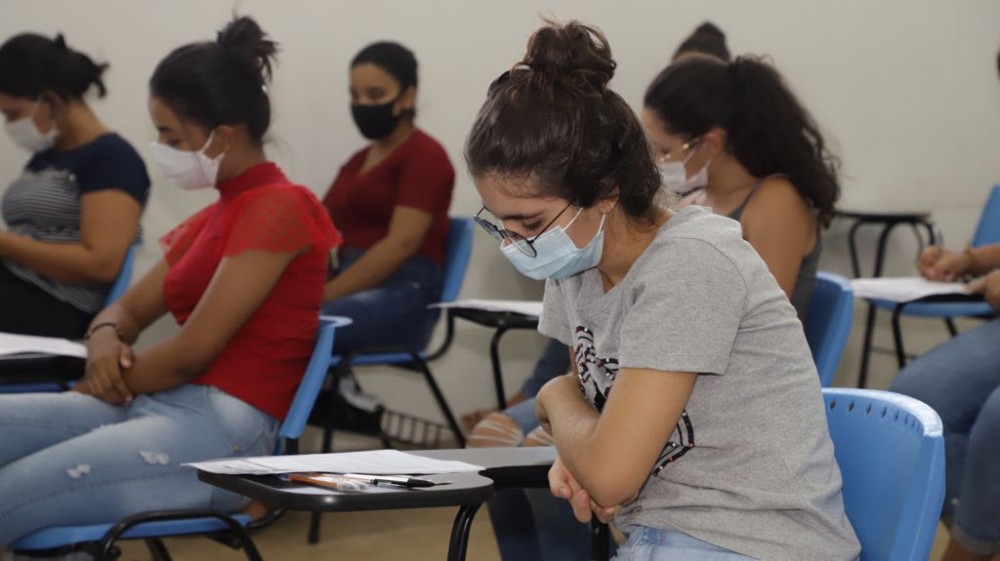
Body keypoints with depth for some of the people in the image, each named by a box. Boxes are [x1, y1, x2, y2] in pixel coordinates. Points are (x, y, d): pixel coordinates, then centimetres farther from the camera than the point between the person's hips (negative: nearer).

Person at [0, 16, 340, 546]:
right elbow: (127, 309, 24)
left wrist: (106, 381, 2)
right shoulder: (212, 217, 20)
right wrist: (105, 340, 0)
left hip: (222, 431, -9)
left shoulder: (278, 208, -9)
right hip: (152, 408, 9)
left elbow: (191, 351, -13)